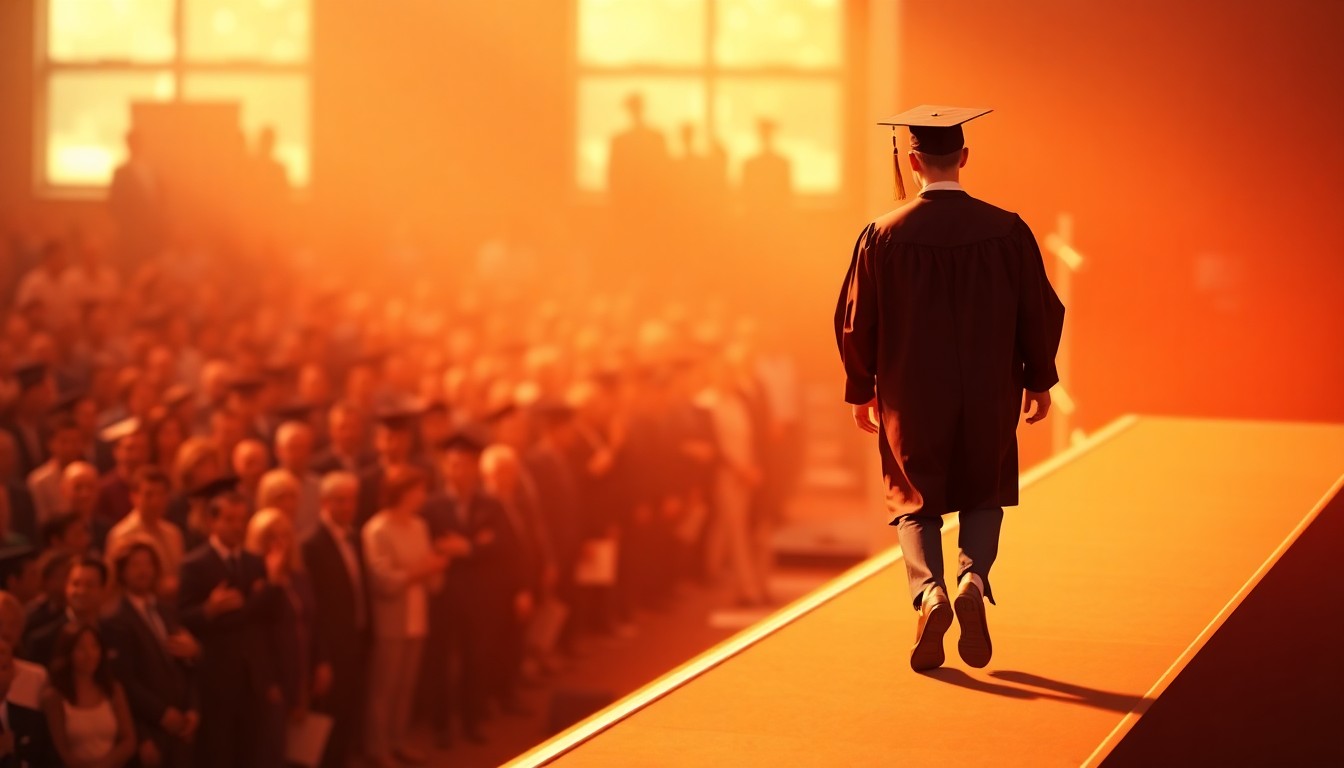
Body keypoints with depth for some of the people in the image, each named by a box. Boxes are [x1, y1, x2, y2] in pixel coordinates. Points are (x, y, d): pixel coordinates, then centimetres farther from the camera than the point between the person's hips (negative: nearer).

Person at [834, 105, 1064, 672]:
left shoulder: (882, 237, -10)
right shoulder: (1008, 232, -9)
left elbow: (856, 321, -2)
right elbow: (1041, 312, -2)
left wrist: (861, 389, 12)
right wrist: (1039, 381, 13)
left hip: (911, 396, 0)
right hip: (989, 394, 1)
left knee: (916, 503, 15)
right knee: (984, 496, 19)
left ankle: (928, 590, -10)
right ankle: (973, 579, -7)